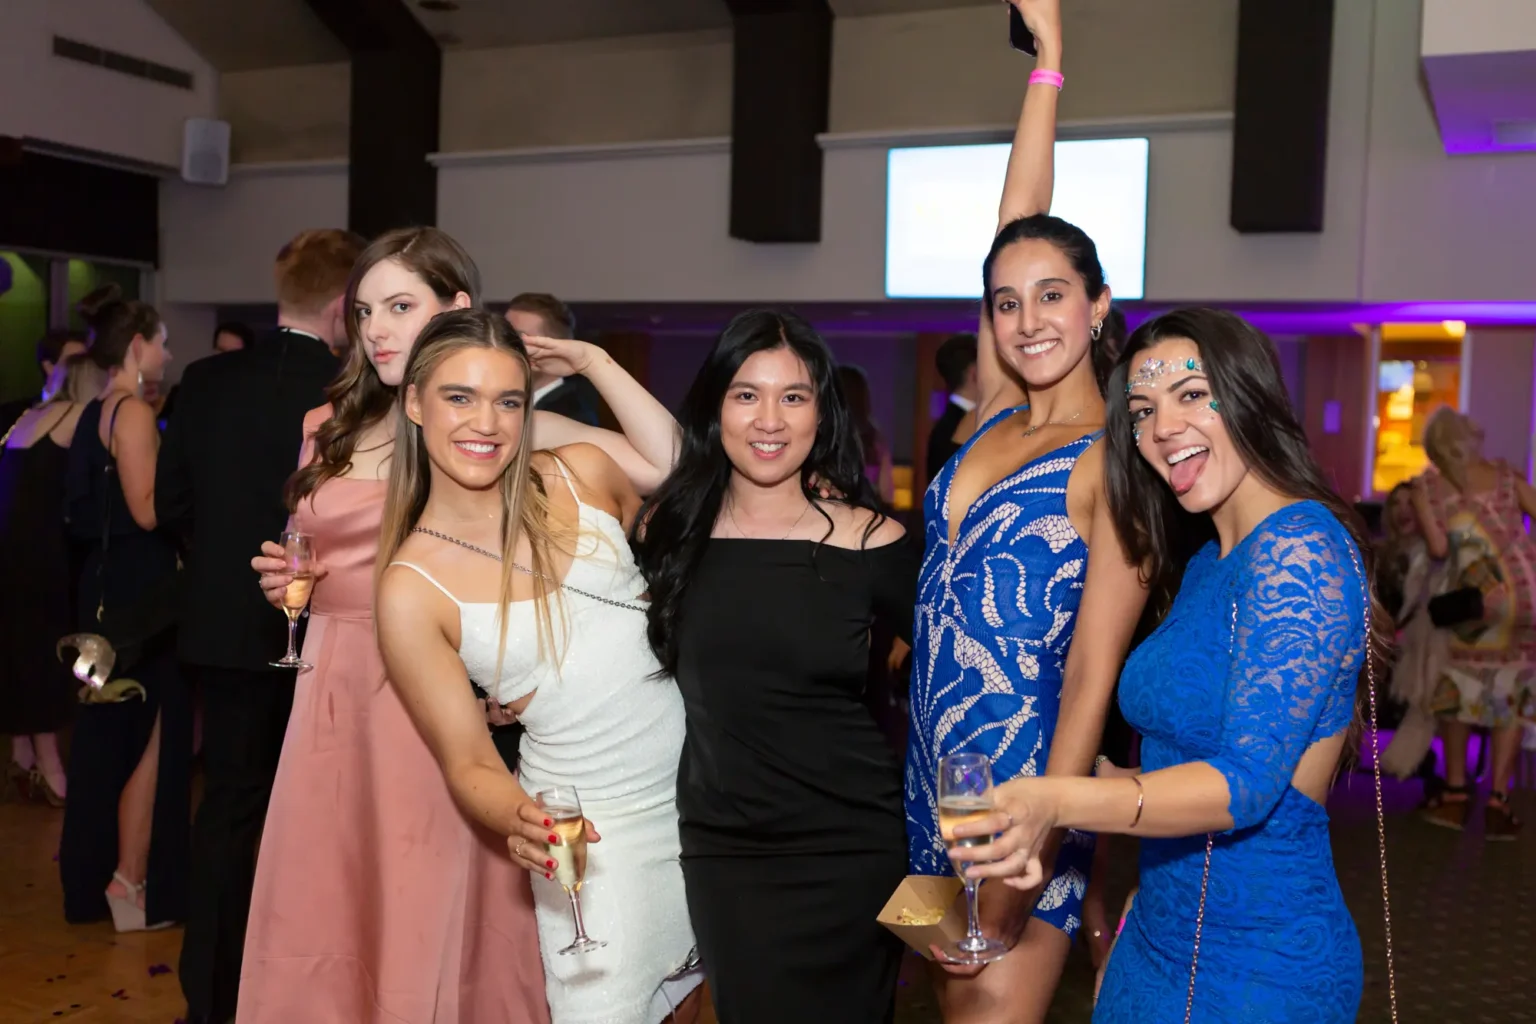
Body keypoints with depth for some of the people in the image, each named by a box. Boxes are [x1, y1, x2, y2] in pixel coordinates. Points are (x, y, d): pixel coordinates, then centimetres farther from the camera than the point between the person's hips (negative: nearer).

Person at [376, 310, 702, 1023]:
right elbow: (470, 765, -9)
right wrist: (522, 823, -26)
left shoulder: (583, 475, -5)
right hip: (597, 828, -3)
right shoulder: (411, 590, -12)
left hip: (711, 786, 3)